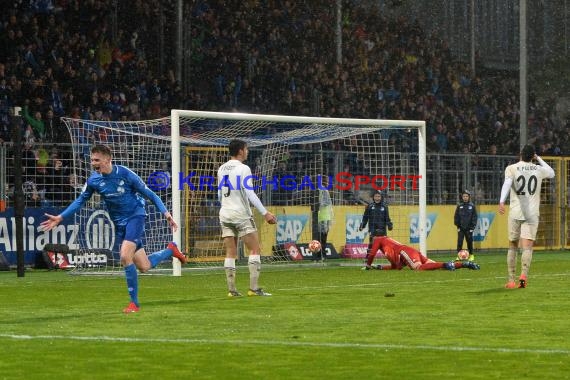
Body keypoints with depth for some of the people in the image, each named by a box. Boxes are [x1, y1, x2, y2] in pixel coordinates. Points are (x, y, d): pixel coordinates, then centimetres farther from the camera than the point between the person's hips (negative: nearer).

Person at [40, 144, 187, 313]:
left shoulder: (125, 174, -18)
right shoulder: (93, 180, -6)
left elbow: (149, 194, -11)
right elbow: (80, 200, 9)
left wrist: (166, 214, -18)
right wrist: (60, 218, 1)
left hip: (135, 216, -5)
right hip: (119, 223, 5)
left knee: (125, 257, -23)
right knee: (143, 267, 4)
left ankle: (134, 302, -9)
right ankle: (170, 250, 35)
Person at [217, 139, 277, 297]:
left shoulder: (222, 169, 12)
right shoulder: (243, 169, -10)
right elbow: (250, 194, -16)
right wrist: (265, 213, -17)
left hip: (225, 213, 7)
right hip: (241, 214, -7)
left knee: (231, 253, 6)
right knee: (255, 250, -3)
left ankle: (231, 290, 1)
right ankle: (254, 288, -12)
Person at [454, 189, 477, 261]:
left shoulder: (472, 206, 0)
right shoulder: (459, 206, 3)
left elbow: (474, 217, 1)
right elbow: (456, 216, 5)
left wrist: (473, 226, -5)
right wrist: (457, 225, -2)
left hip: (469, 228, -1)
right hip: (461, 228, 1)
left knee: (469, 242, 7)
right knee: (459, 242, -6)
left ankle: (471, 255, 20)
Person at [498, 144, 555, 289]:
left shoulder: (511, 168, 1)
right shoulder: (539, 170, 8)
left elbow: (507, 183, -18)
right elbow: (551, 173, 31)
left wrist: (502, 201, -30)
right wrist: (538, 159, 35)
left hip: (515, 212, 0)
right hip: (532, 213, 0)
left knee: (512, 246, 12)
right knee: (527, 246, -8)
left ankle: (511, 280, 12)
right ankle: (524, 274, -30)